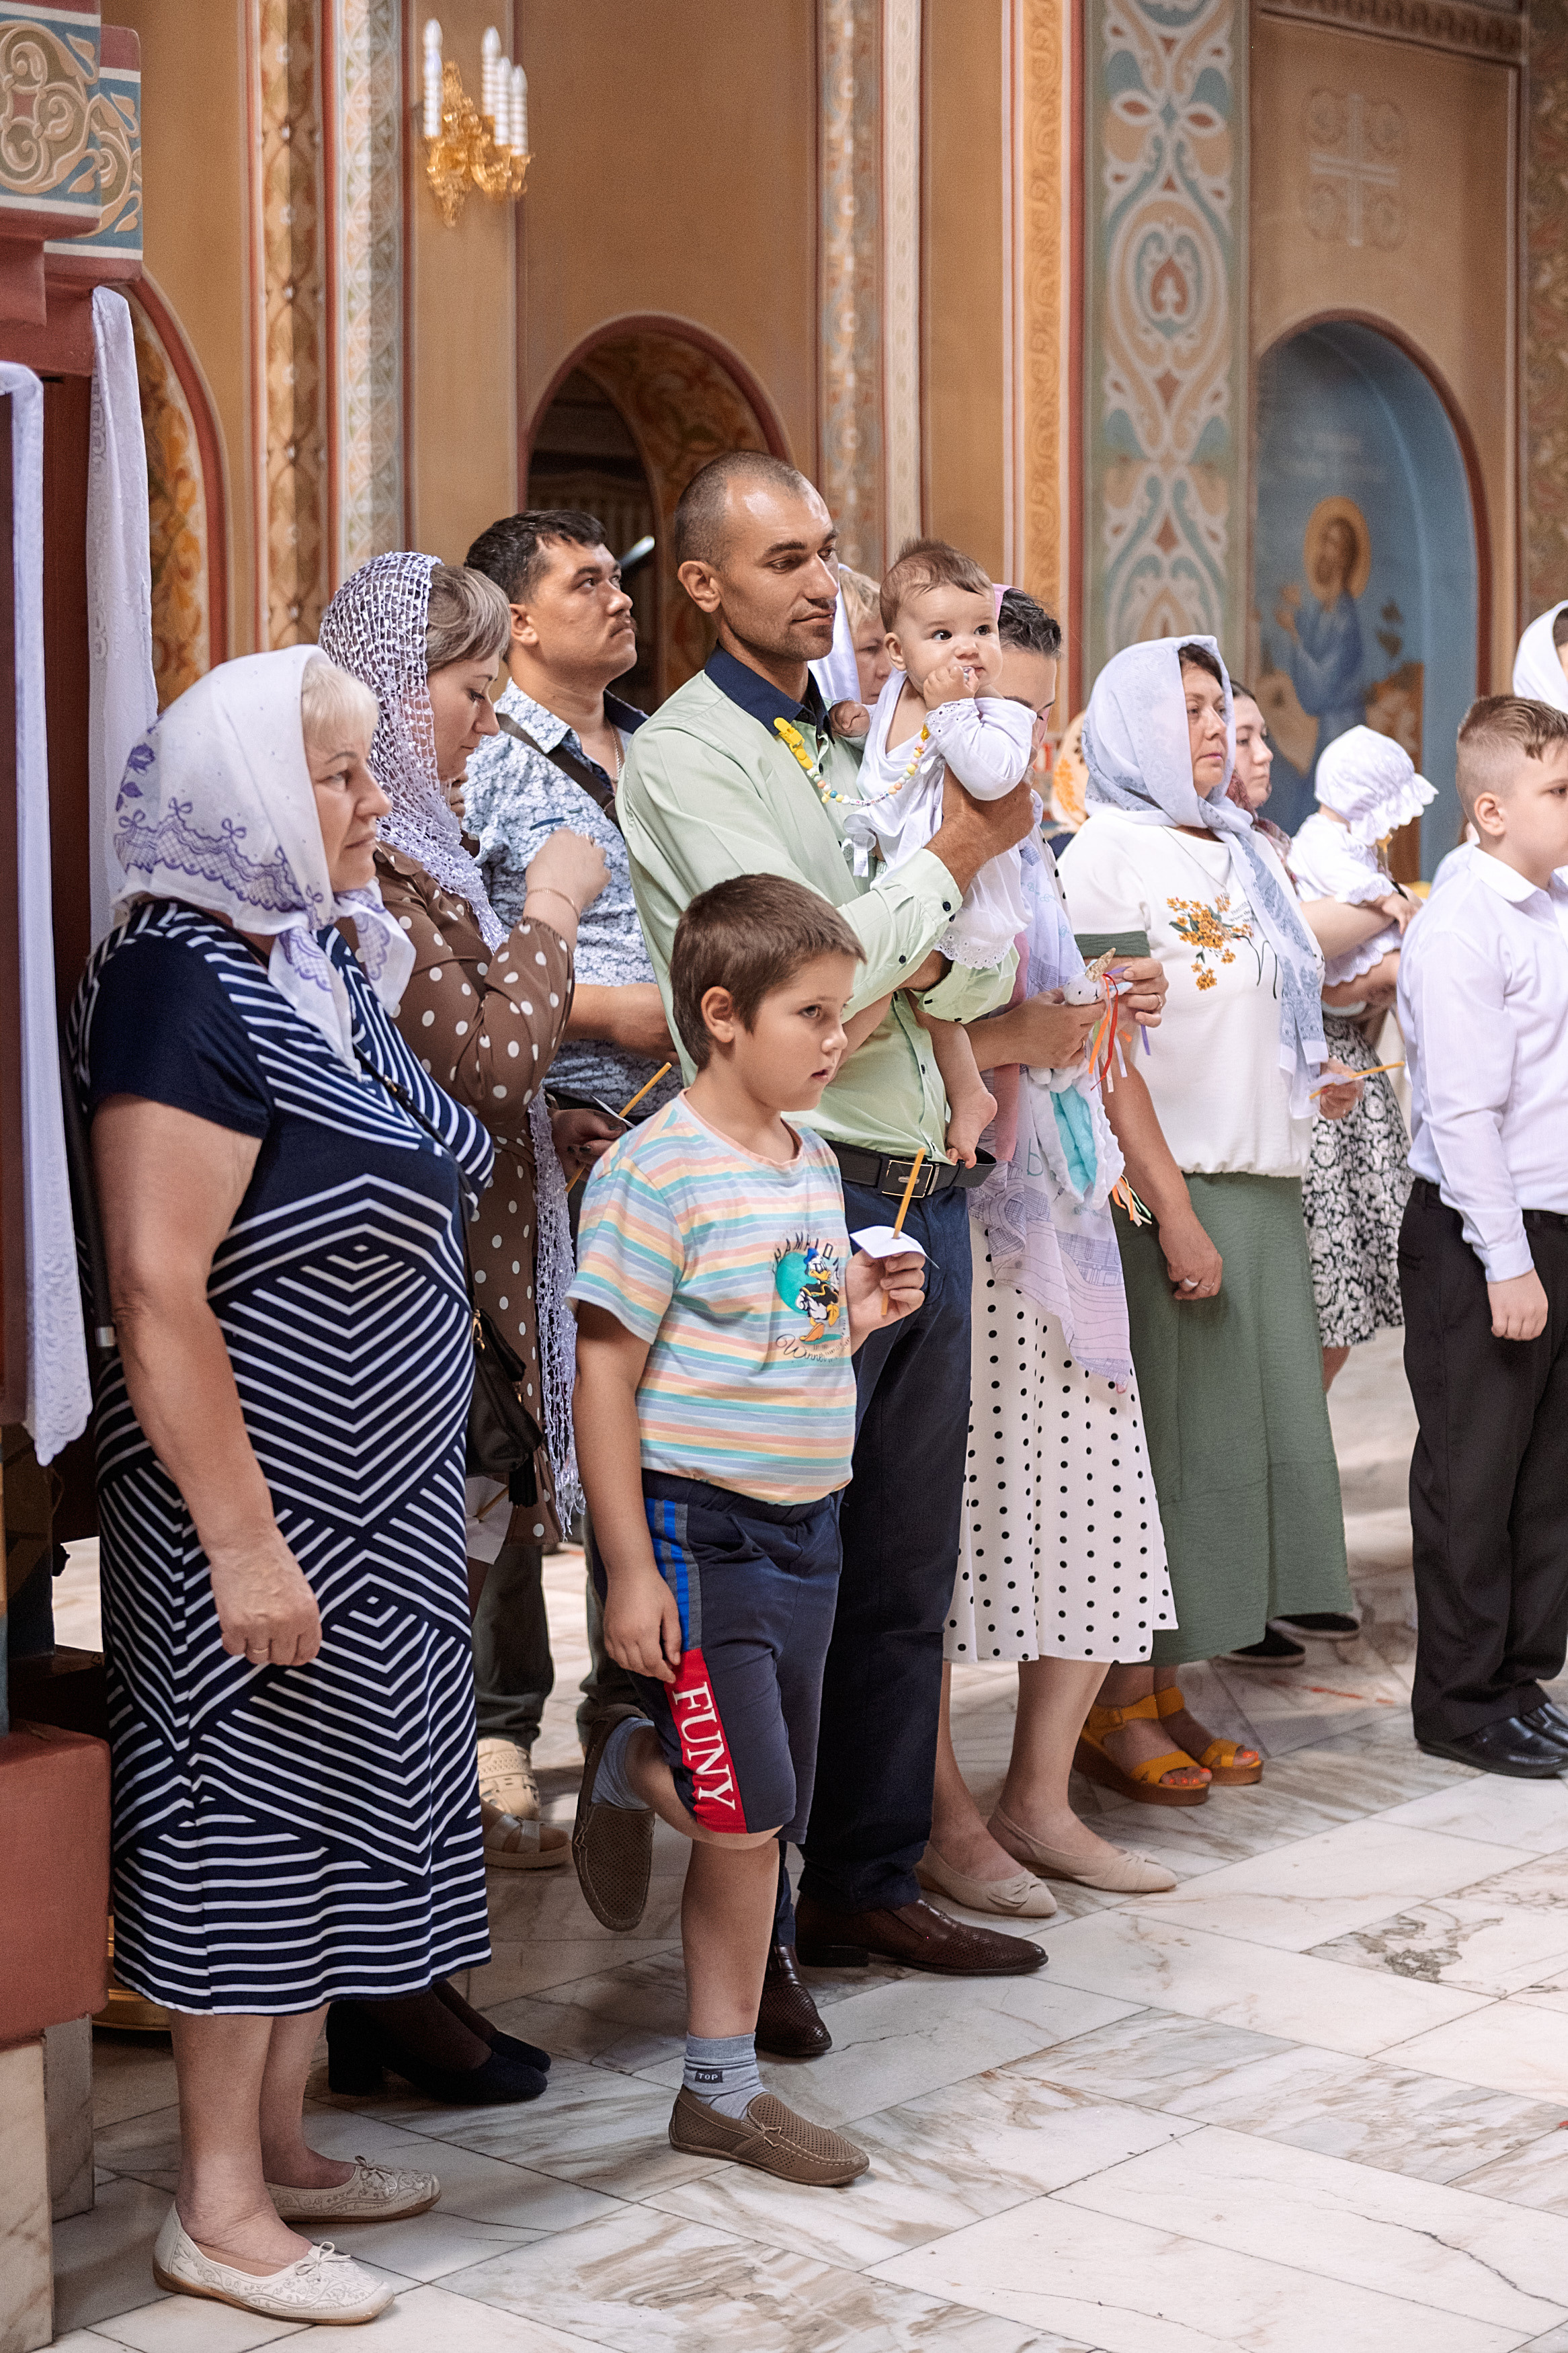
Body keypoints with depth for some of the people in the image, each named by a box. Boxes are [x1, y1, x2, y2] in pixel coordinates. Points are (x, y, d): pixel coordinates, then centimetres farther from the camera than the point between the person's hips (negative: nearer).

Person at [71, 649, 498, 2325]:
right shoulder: (183, 989, -19)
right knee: (246, 1822, 1)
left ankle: (281, 2146, 29)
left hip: (374, 1499, 9)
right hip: (263, 1498, -9)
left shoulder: (318, 962, 10)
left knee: (331, 1810, 16)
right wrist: (243, 1543, -24)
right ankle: (218, 2209, 13)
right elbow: (157, 1291, -24)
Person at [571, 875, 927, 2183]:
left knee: (760, 1830, 10)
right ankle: (624, 1772, 22)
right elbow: (608, 1378, -15)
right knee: (744, 1812, -10)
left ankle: (723, 2090, 21)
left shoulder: (815, 1165, 11)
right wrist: (629, 1570, -17)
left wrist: (857, 1318, 1)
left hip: (804, 1526, 8)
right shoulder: (659, 1172, -14)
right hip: (696, 1526, -8)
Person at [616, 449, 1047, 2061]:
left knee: (904, 1571, 12)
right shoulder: (683, 753, -5)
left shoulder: (857, 749, 18)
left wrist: (925, 957, -7)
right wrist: (947, 860, -6)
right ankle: (753, 1936, 8)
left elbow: (977, 980, 14)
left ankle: (871, 1884, 24)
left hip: (925, 1194, 8)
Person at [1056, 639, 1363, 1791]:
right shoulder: (1111, 846, -7)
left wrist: (1315, 1081, 9)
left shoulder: (1238, 853, 18)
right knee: (1158, 1439, -4)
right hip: (1176, 1189, -8)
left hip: (1264, 1185, 8)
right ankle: (1117, 1708, 6)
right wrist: (1172, 1207, -19)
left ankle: (1165, 1691, 17)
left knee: (1246, 1430, 8)